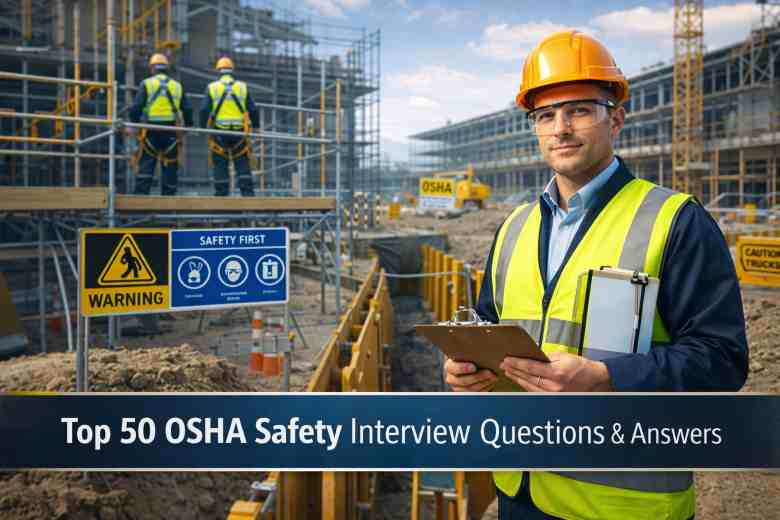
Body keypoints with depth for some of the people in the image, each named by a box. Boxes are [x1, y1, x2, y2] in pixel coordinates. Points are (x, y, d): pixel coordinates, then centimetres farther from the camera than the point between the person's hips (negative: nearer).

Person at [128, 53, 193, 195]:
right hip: (171, 132, 2)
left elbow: (136, 107, -6)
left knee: (146, 167, 0)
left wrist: (133, 125, 5)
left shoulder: (146, 84, 2)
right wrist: (188, 125, 24)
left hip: (151, 131, -2)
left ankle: (140, 196, -6)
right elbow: (187, 109, 10)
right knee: (170, 168, 7)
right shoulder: (177, 86, 10)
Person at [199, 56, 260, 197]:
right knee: (243, 167, 3)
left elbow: (204, 110, -4)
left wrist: (202, 127, 4)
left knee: (220, 166, 5)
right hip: (238, 132, 1)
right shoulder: (242, 87, 6)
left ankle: (221, 194, 5)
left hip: (219, 133, 0)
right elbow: (253, 110, 5)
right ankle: (248, 193, -5)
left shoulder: (212, 87, 3)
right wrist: (256, 126, 16)